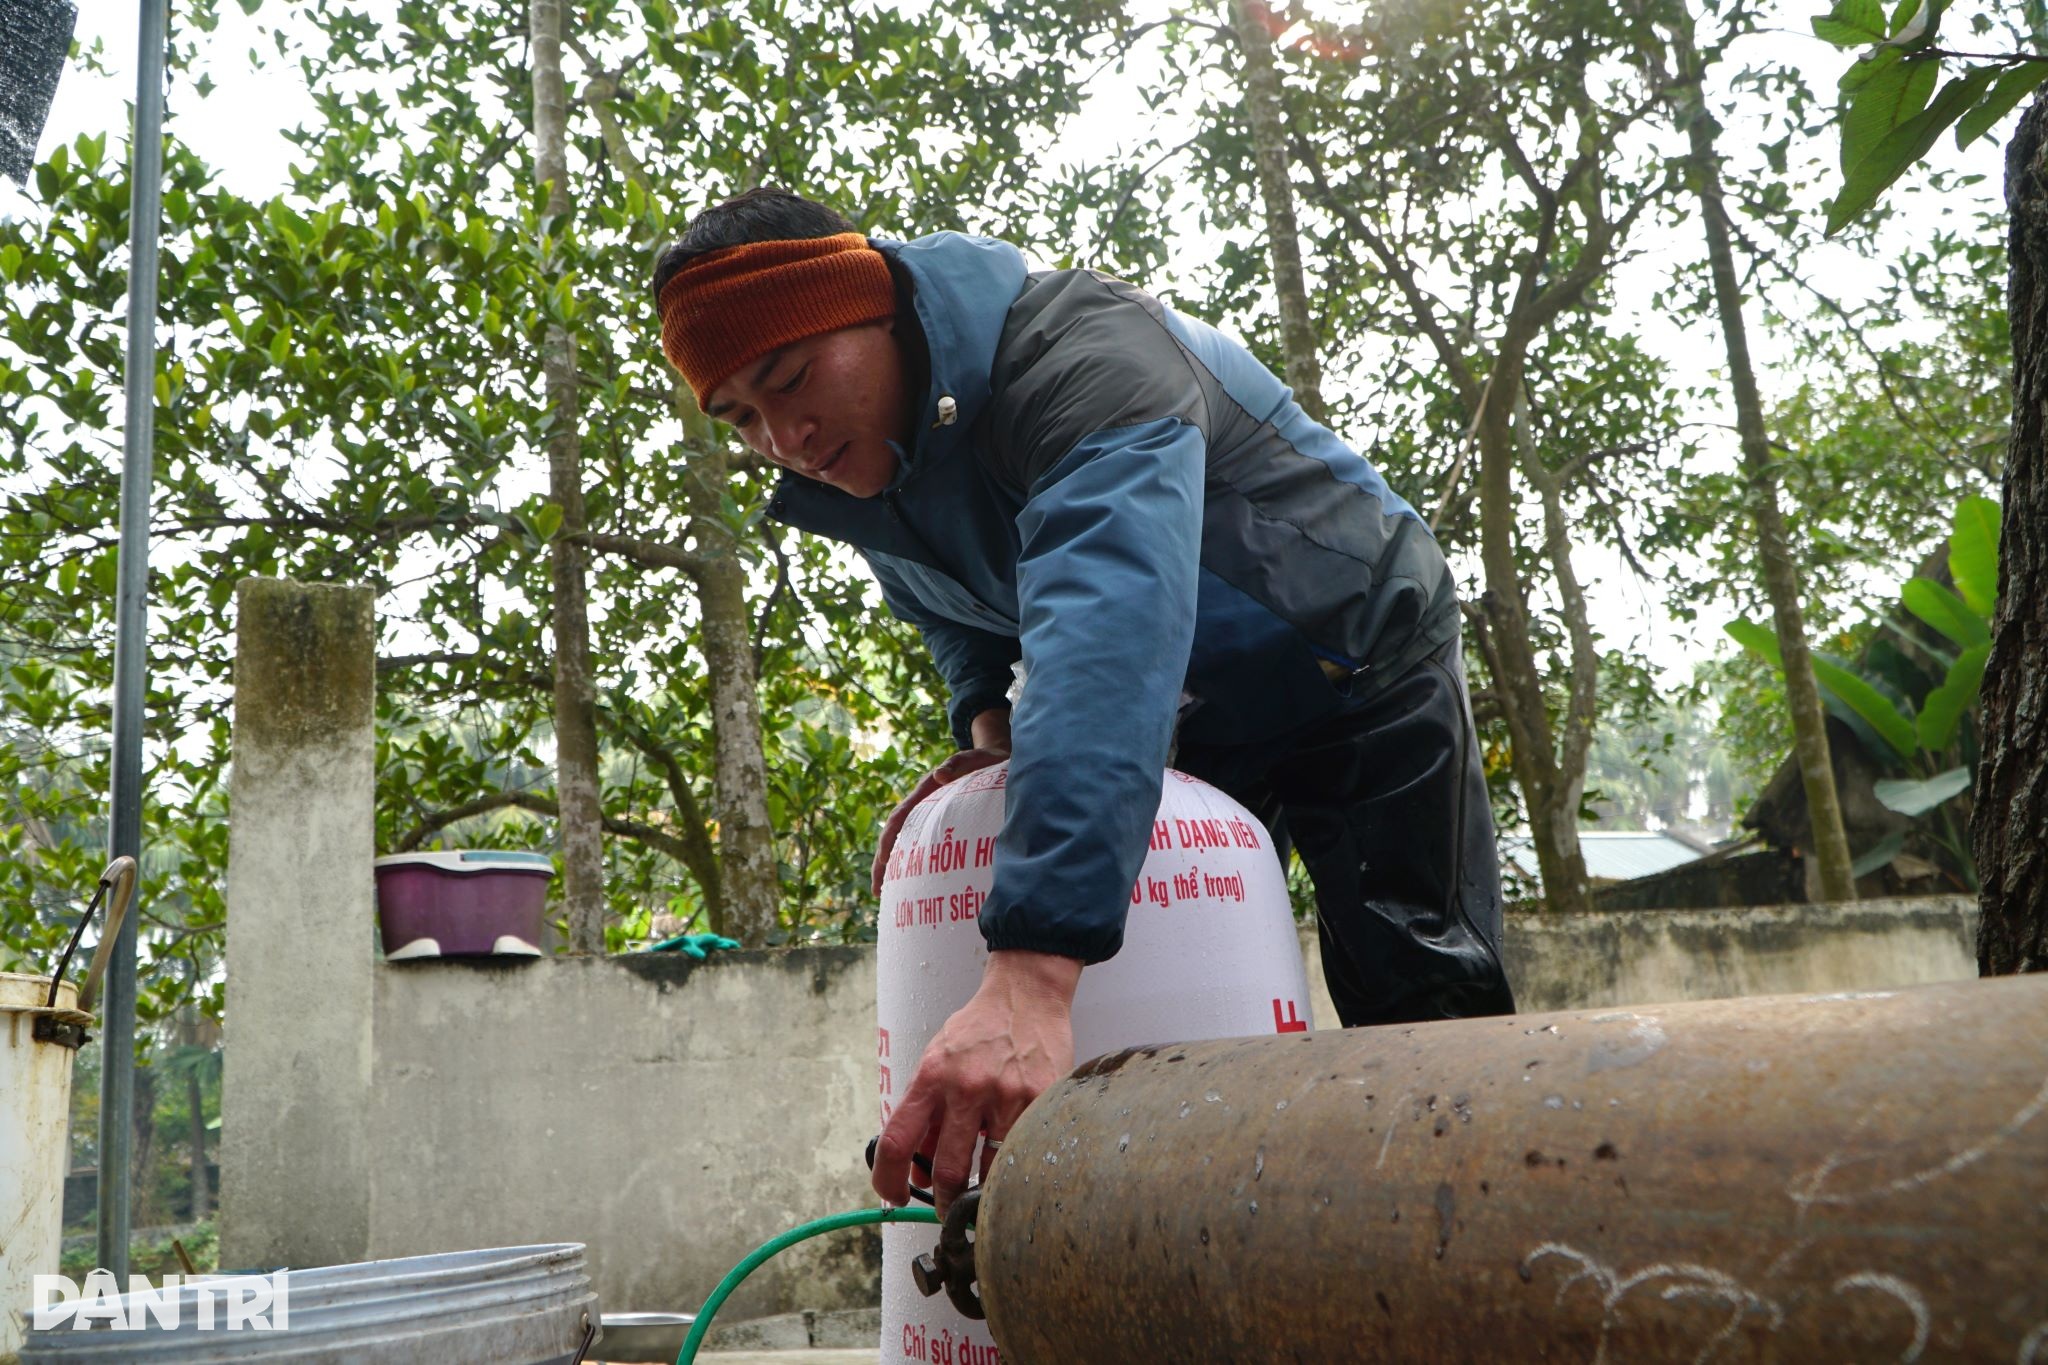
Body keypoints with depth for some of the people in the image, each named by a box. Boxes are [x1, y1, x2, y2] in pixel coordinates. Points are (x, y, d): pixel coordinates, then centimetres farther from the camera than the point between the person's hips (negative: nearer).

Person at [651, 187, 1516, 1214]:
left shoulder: (1089, 354, -37)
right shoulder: (861, 484, -10)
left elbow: (1110, 631, -54)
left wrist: (1029, 968, -65)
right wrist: (987, 723, -12)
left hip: (1362, 658, -7)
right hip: (1211, 707, 7)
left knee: (1422, 1013, -8)